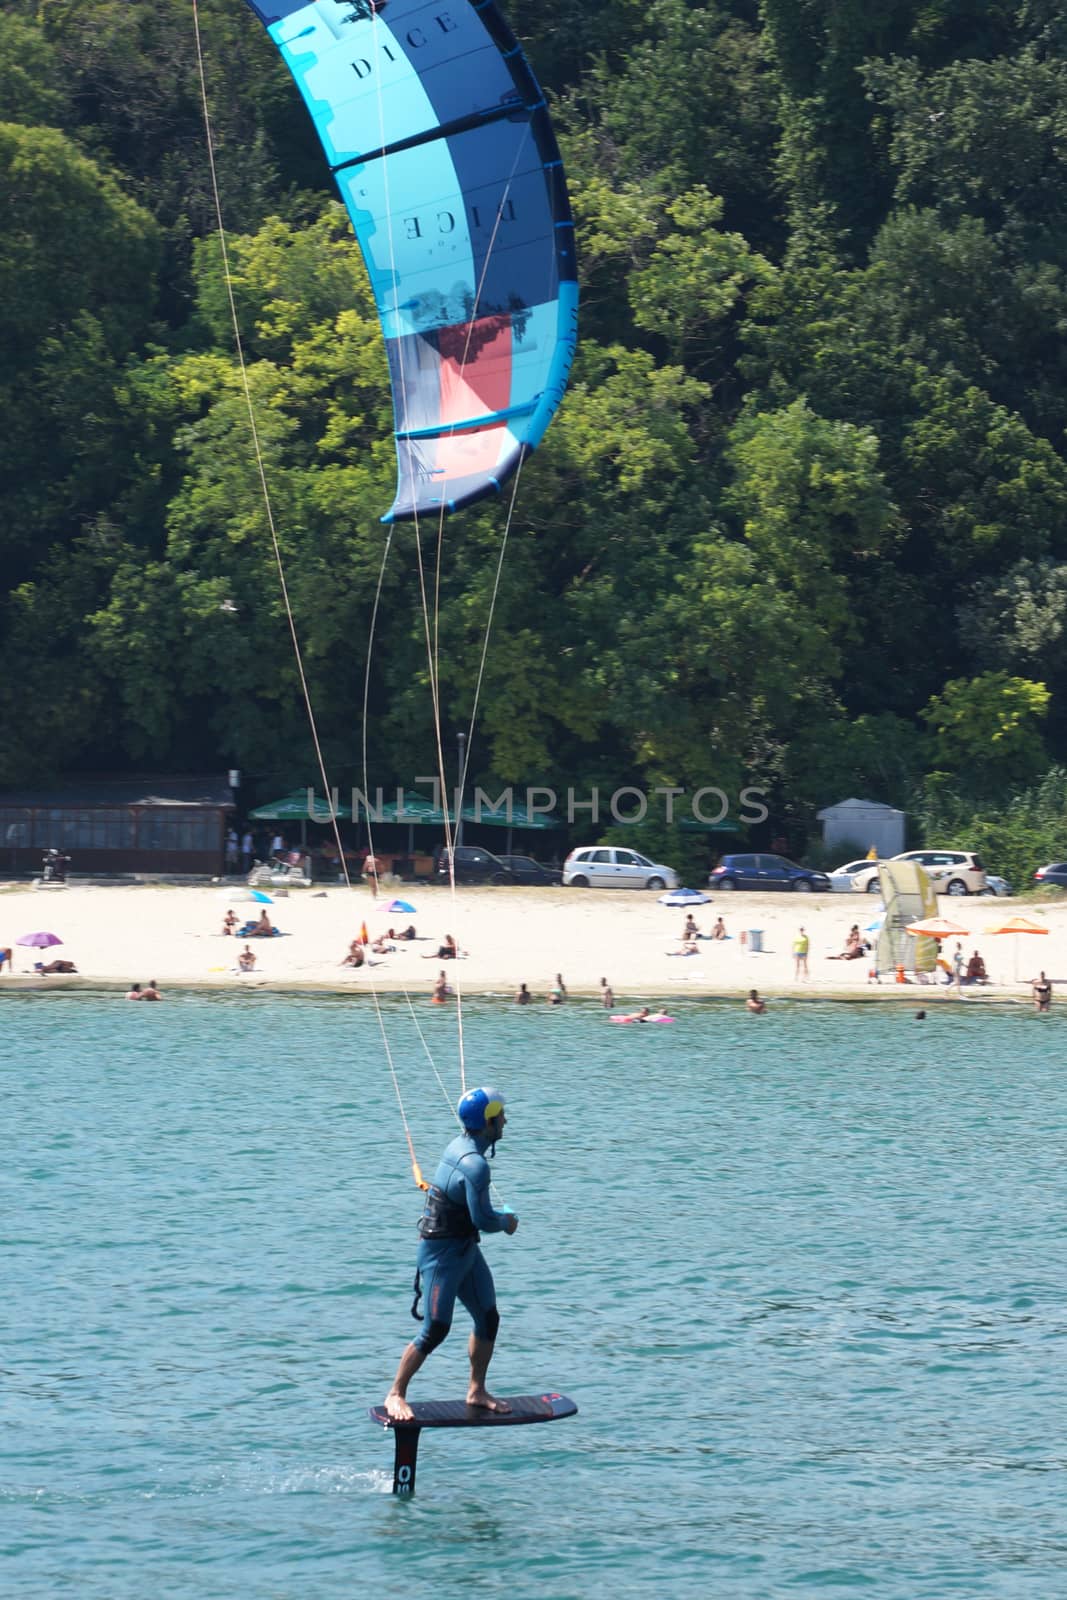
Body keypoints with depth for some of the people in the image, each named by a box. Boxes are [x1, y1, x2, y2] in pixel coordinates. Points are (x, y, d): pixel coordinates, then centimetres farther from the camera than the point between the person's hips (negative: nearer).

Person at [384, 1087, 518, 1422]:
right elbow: (483, 1220, -24)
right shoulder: (474, 1164, -24)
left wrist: (499, 1217, 9)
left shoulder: (460, 1145, 7)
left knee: (488, 1318, 11)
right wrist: (507, 1222, -4)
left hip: (465, 1249, 10)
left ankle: (477, 1391, 22)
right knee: (435, 1329, -8)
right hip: (443, 1253, -10)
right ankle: (395, 1395, 3)